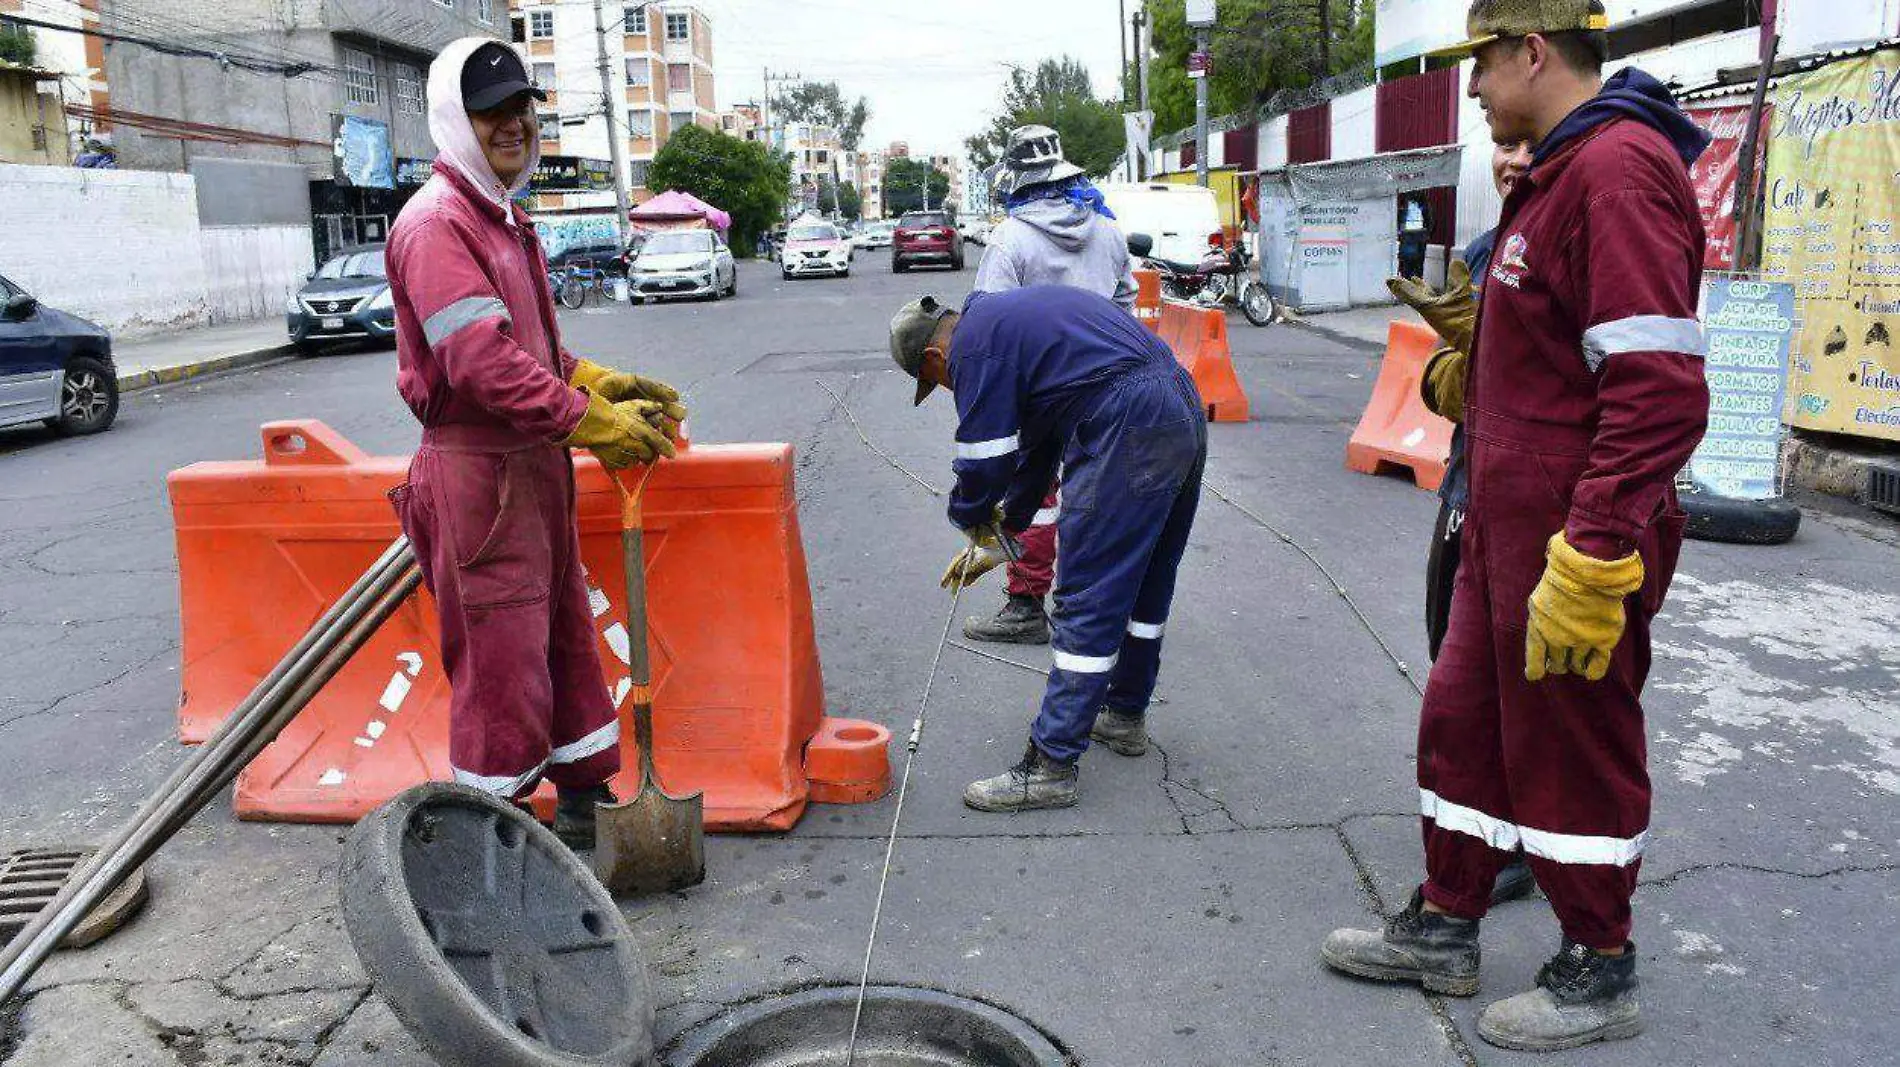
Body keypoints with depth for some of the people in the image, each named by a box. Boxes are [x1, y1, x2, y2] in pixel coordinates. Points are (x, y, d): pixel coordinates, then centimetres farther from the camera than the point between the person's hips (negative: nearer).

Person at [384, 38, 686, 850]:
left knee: (566, 638, 17)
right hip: (477, 475, -10)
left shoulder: (506, 219, 18)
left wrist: (605, 385, 7)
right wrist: (593, 422, -21)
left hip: (535, 466, 10)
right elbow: (484, 364, -25)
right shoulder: (434, 224, -15)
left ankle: (586, 801, 31)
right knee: (500, 660, -1)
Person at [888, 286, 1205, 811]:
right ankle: (1125, 712, 40)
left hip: (1128, 432, -10)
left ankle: (1050, 767, 0)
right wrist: (1002, 535, 32)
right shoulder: (1007, 317, 27)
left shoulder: (974, 345, -3)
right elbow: (1037, 442, 31)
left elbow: (985, 459, -5)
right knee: (1146, 582, 22)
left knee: (1087, 603, -5)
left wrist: (972, 521, 16)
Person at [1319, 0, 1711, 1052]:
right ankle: (1444, 927, 33)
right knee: (1464, 720, 17)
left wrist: (1590, 560, -27)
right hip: (1507, 526, 10)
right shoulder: (1555, 173, 14)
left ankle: (1599, 975, 26)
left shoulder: (1618, 169, -20)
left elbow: (1659, 392, -27)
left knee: (1572, 750, 5)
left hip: (1575, 542, -10)